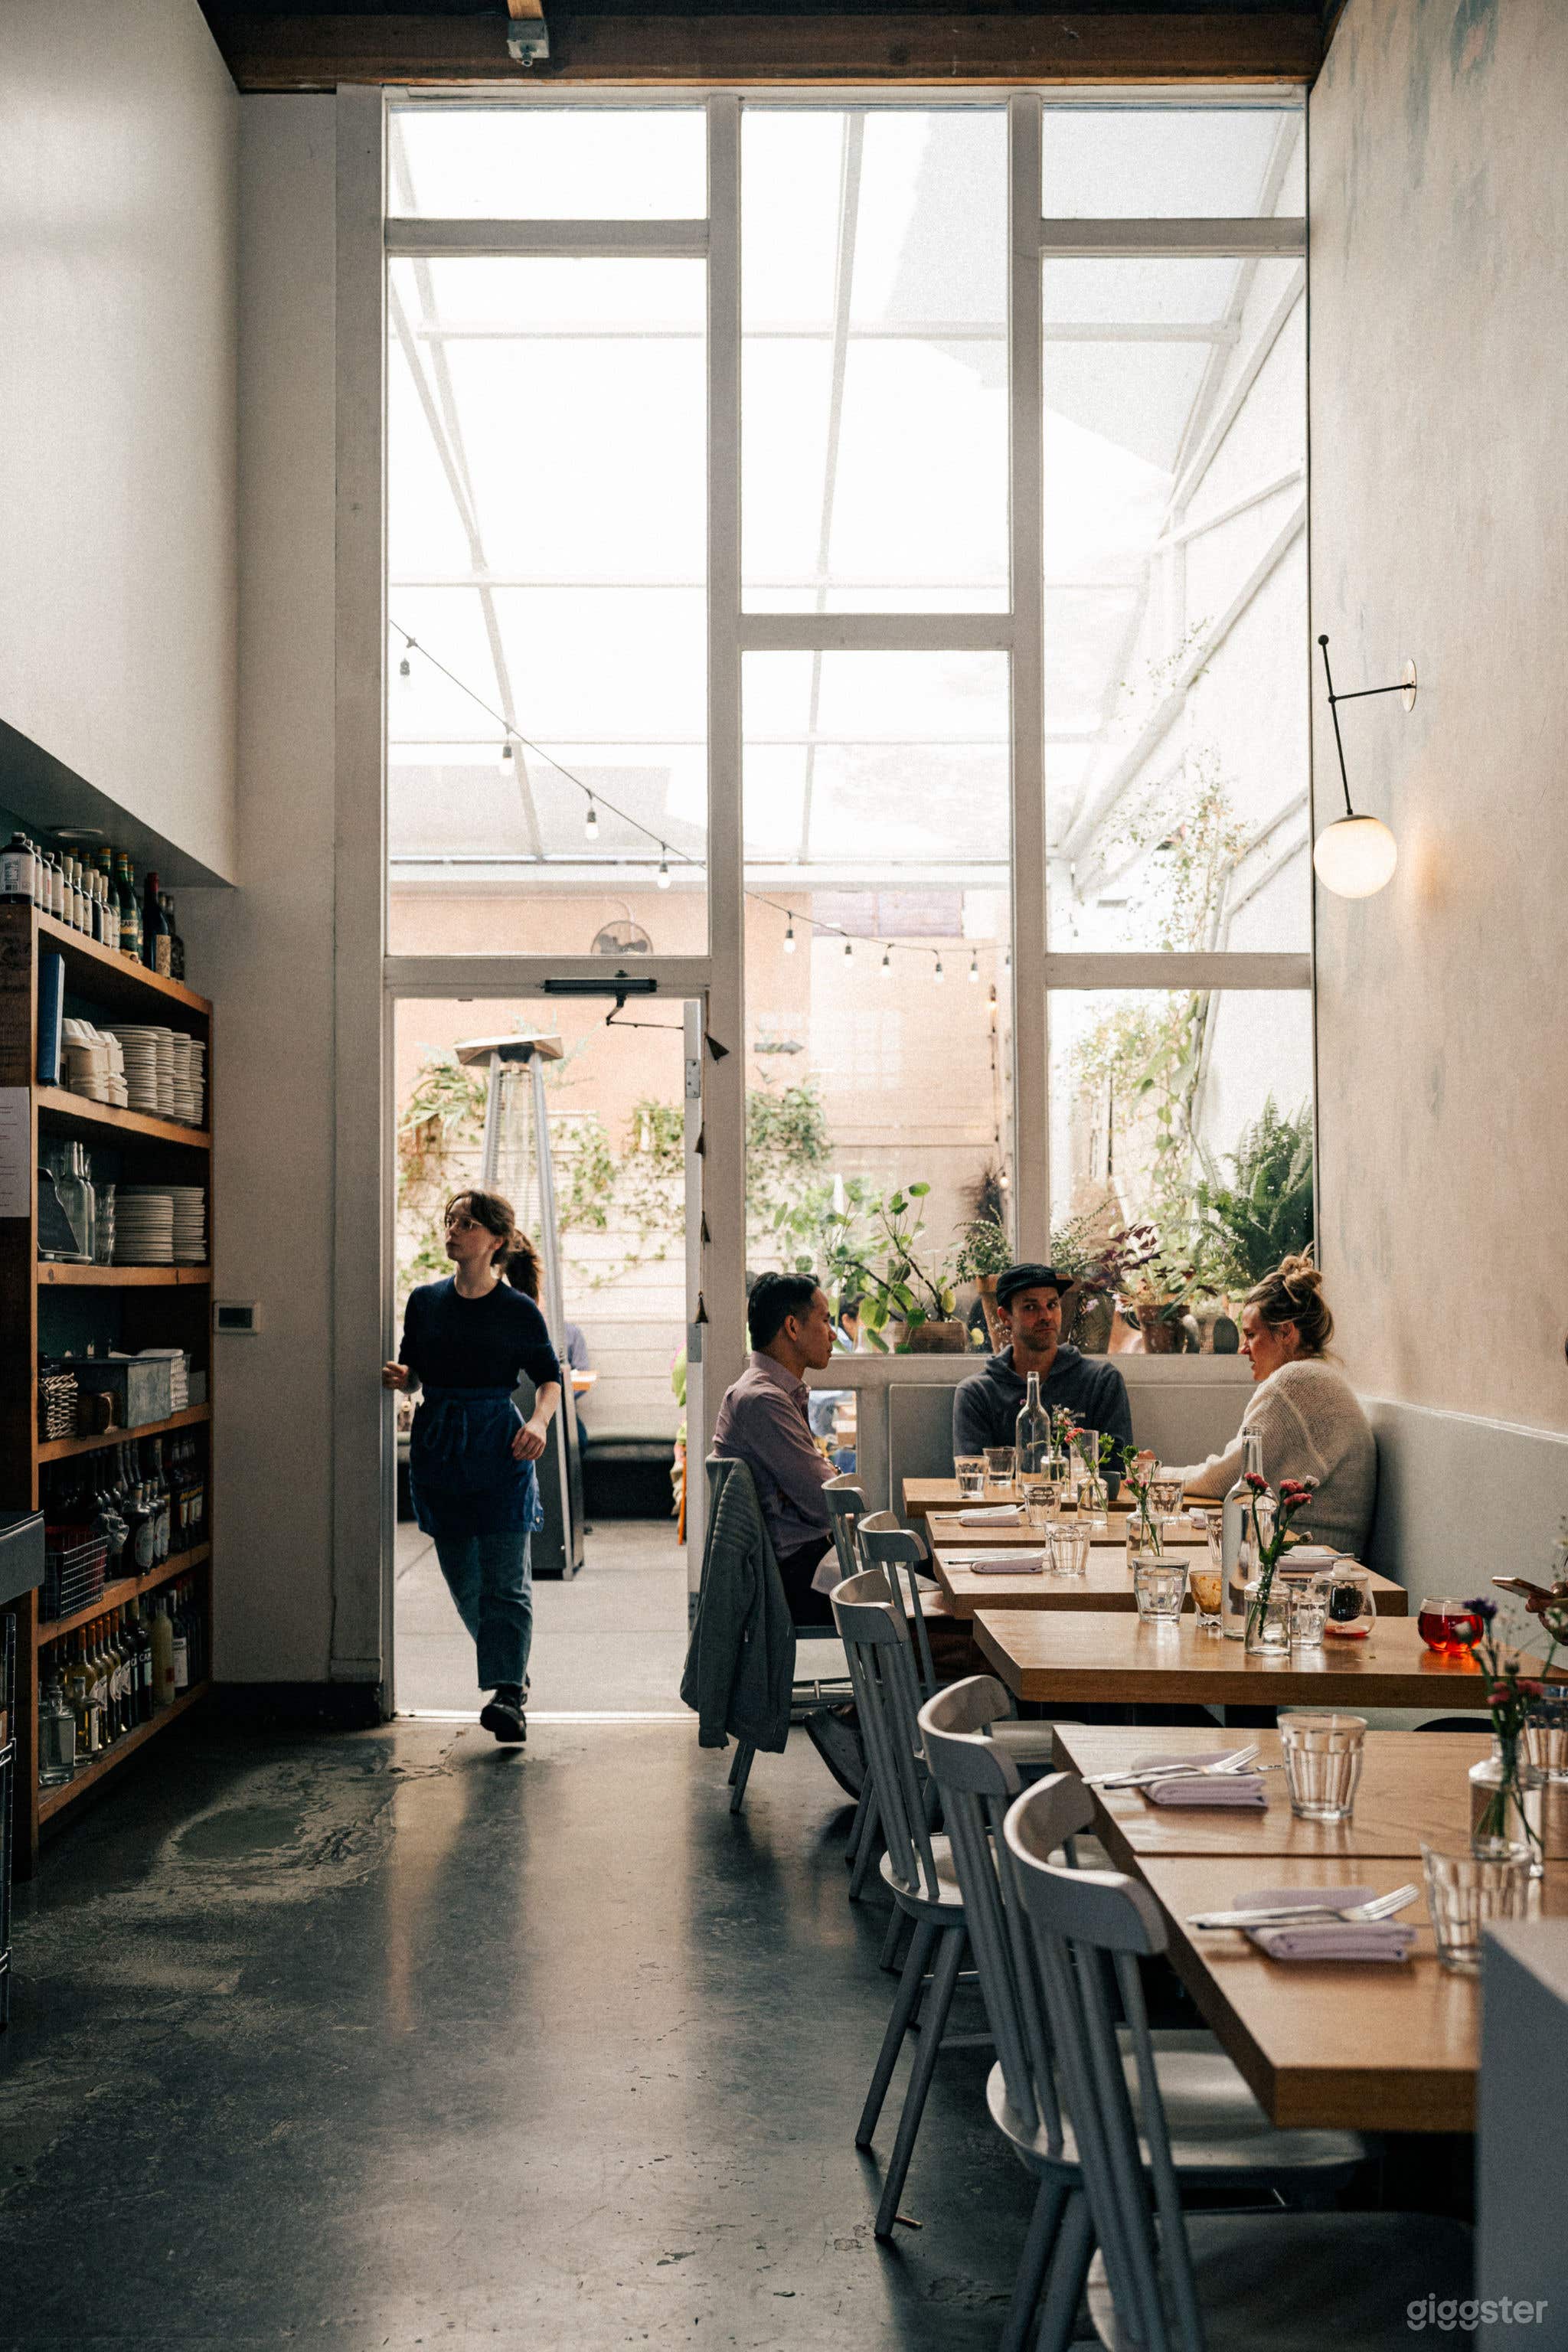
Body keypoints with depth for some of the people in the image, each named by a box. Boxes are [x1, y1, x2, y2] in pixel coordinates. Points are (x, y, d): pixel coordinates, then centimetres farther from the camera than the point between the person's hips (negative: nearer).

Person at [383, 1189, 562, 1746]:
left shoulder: (518, 1311, -3)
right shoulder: (425, 1301, 7)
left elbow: (549, 1378, 5)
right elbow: (414, 1369, 16)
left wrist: (538, 1422, -13)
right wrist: (399, 1377, -7)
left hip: (498, 1445, -4)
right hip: (437, 1444, 4)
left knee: (505, 1576, -8)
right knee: (462, 1574, 11)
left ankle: (506, 1693, -9)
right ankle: (509, 1666, 30)